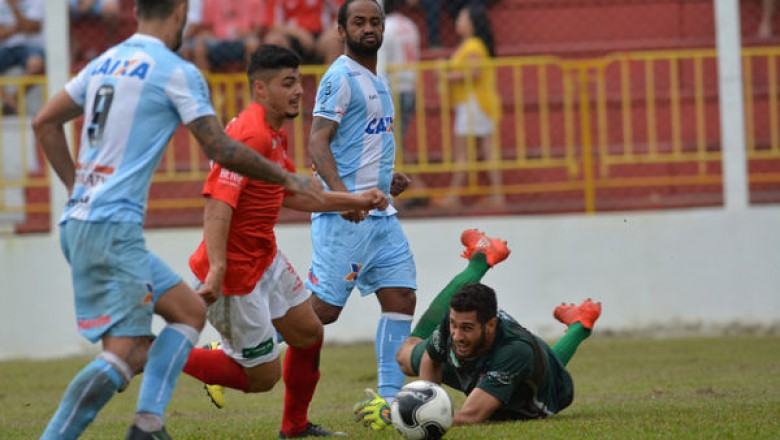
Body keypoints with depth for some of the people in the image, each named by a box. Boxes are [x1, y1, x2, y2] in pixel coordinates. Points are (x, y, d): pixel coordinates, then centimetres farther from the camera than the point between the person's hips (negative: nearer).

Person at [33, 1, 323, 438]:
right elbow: (222, 150, -8)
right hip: (114, 227, -9)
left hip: (79, 221, 9)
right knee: (124, 354, -10)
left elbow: (45, 123, 21)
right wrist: (286, 178, 5)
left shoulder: (105, 62, 15)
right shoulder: (176, 71, -7)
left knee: (191, 312, 14)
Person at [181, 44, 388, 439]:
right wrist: (216, 267, -39)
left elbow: (292, 196, 24)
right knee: (263, 376, -4)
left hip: (265, 258, 10)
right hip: (236, 269, -10)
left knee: (308, 333, 17)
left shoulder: (274, 135, 10)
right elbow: (218, 203, -31)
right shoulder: (250, 135, -22)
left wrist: (354, 200, 20)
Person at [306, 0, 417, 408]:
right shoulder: (341, 77, -9)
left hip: (381, 215, 9)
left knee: (401, 297, 1)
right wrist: (341, 193, -30)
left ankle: (389, 400, 3)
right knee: (322, 309, -10)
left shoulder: (377, 80, 19)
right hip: (345, 218, -9)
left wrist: (386, 181, 14)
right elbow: (318, 141, -17)